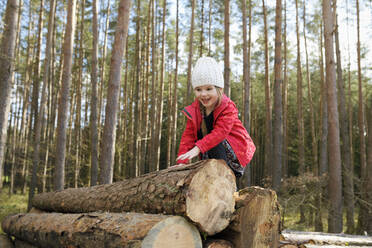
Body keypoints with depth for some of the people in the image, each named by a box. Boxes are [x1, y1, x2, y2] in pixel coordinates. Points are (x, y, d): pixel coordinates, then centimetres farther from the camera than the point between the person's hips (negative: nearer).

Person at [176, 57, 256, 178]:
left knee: (216, 142, -29)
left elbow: (220, 132, -34)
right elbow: (188, 135, -9)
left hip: (236, 149, -6)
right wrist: (182, 161, -20)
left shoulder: (228, 107, -21)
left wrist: (198, 148, -45)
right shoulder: (194, 110, -4)